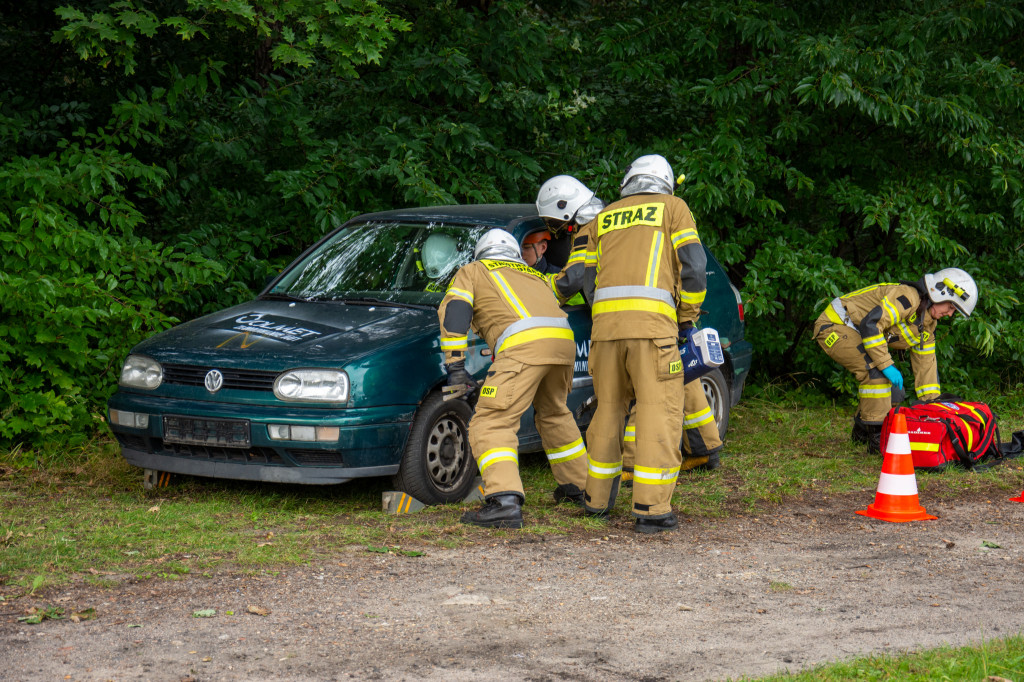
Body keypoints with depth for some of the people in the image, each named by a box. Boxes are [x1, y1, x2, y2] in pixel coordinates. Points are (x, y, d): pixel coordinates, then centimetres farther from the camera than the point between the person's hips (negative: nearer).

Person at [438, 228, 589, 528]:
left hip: (524, 345, -6)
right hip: (564, 340, 6)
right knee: (554, 414, 30)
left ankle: (505, 501, -27)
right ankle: (578, 485, 40)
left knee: (492, 423, -9)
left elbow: (453, 312, 7)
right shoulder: (534, 276, 39)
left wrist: (455, 366, 4)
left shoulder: (472, 271, 23)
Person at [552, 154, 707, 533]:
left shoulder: (603, 218, 23)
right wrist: (689, 313, 16)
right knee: (659, 411, -4)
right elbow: (694, 266, 4)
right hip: (652, 322, -4)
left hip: (606, 323, 4)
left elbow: (574, 277, 16)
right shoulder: (673, 208, 15)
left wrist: (551, 288, 37)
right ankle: (651, 509, -10)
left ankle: (598, 498, 25)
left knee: (609, 409, 16)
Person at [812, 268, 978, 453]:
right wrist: (886, 364, -31)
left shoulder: (927, 324, 8)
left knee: (893, 385, 8)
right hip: (834, 326, -10)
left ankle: (861, 431, 26)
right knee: (876, 369, -27)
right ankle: (877, 437, -23)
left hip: (852, 331, 10)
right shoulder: (908, 297, -24)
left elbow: (925, 365, 13)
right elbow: (870, 324, -33)